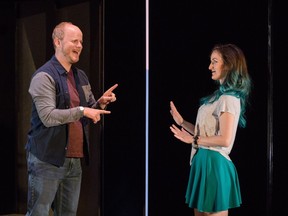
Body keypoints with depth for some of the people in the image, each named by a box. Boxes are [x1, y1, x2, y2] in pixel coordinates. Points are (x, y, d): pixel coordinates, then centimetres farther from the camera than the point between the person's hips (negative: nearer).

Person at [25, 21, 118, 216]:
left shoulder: (81, 76, 14)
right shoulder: (44, 76, -10)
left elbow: (89, 115, 21)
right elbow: (48, 117, -21)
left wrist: (101, 103, 1)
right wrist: (81, 110, -22)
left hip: (74, 160, 7)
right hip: (48, 160, -7)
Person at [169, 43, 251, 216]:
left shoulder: (229, 98, -16)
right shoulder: (219, 95, 14)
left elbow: (225, 140, -23)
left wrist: (193, 140, -13)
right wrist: (181, 122, 8)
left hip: (215, 163, -10)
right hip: (204, 161, 10)